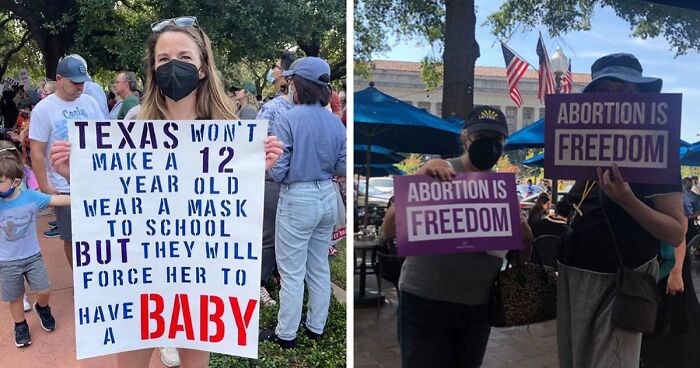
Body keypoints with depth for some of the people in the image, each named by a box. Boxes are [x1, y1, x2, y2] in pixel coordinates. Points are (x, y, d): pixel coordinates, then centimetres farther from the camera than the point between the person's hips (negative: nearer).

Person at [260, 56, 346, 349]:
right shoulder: (335, 122, 0)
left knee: (292, 272, 7)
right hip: (328, 197, 6)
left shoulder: (287, 121, -15)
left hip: (298, 200, -6)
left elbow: (278, 172, -16)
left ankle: (286, 334, 20)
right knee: (319, 267, 18)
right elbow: (342, 168, 3)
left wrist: (269, 162, 5)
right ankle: (316, 327, 32)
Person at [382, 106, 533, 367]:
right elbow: (389, 230, -14)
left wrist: (524, 233, -12)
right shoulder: (438, 170, -7)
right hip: (425, 300, -5)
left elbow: (523, 252, 10)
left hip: (479, 305, 5)